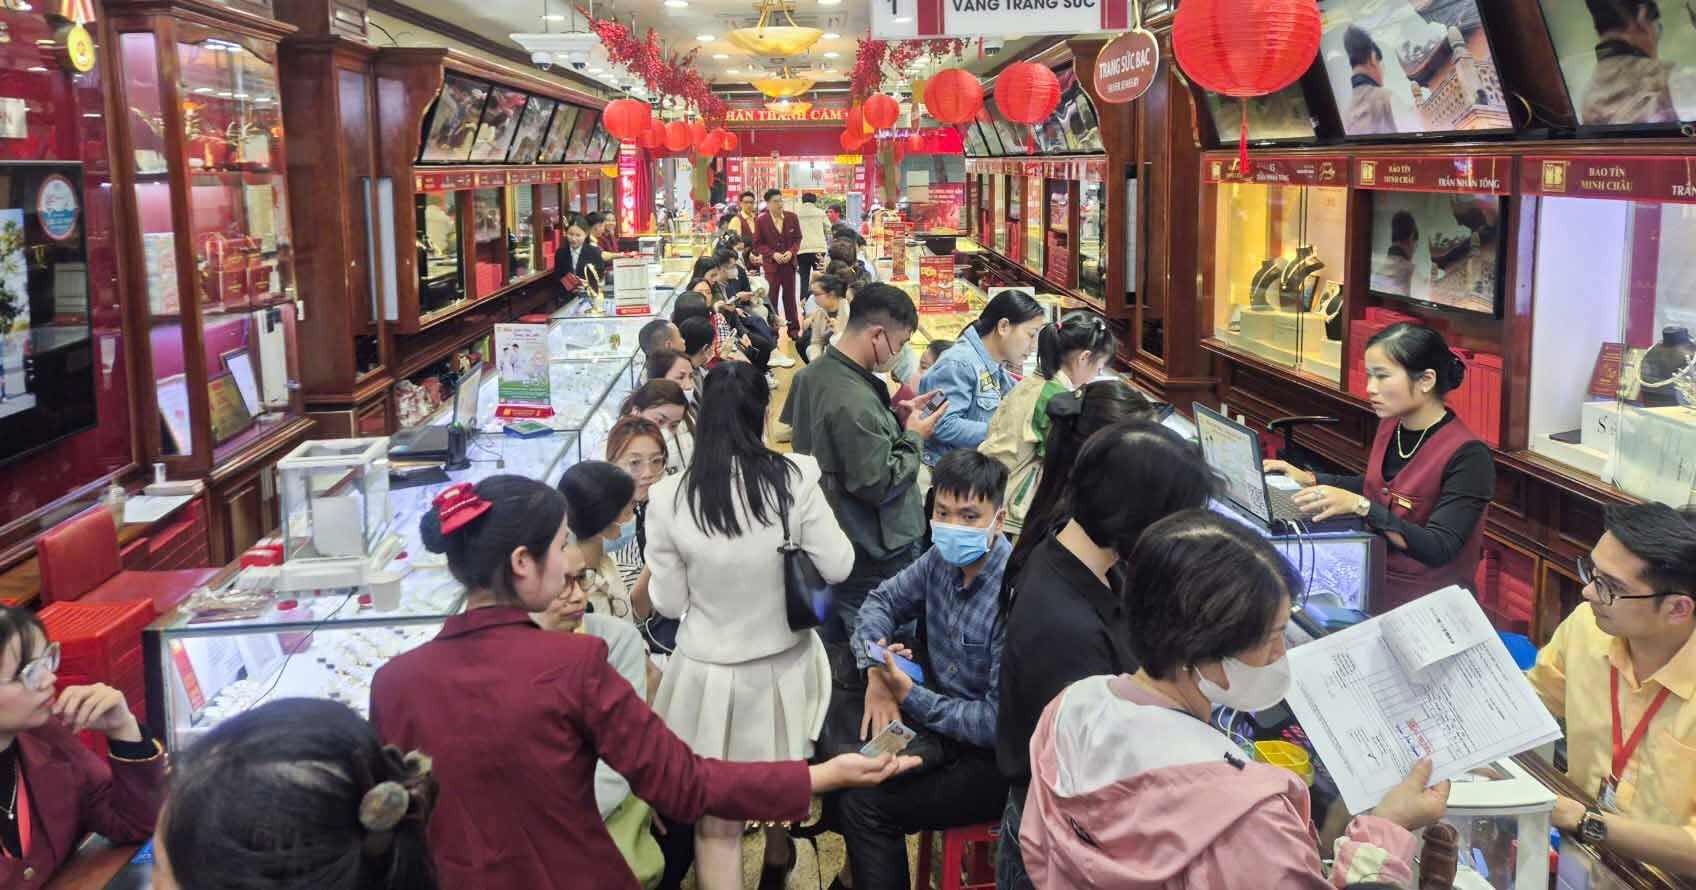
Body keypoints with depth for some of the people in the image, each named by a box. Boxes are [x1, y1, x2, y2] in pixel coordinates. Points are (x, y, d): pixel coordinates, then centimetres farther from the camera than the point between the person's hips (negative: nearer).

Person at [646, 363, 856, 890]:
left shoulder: (668, 498, -16)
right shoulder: (795, 479, -18)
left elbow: (669, 603, -6)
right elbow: (837, 568, -7)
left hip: (710, 673, -2)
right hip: (784, 664, 2)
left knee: (716, 819, 12)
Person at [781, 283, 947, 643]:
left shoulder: (812, 374, 3)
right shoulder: (853, 403, -28)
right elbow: (880, 485, -24)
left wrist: (896, 418, 5)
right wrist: (913, 437, -11)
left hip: (829, 541, 10)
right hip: (875, 558, -10)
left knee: (834, 643, 21)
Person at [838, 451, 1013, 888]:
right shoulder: (943, 559, -3)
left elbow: (1001, 723, -26)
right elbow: (883, 600, 13)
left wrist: (911, 698, -20)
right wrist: (876, 673, -3)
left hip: (993, 757, -8)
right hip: (940, 714, 8)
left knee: (866, 803, -17)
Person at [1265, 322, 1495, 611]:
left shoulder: (1467, 456, -18)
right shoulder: (1390, 426, 4)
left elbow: (1439, 549, -24)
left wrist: (1360, 506, -32)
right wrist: (1309, 479, 10)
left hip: (1430, 606, -7)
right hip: (1375, 585, 7)